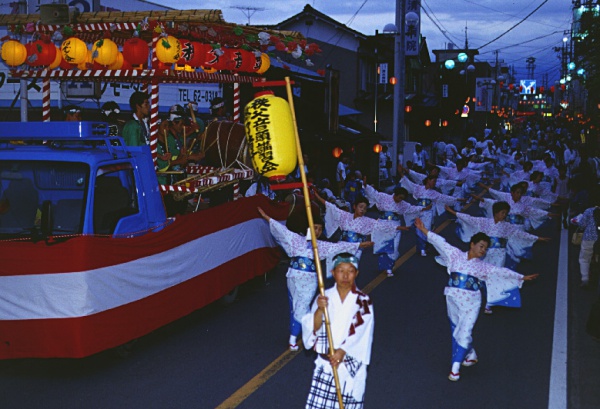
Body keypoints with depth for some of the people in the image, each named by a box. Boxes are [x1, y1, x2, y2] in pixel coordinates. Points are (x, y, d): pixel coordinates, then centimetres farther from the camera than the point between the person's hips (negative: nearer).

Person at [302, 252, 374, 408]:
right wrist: (320, 310, -25)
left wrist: (343, 350, -26)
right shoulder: (324, 297, -1)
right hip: (325, 363, 1)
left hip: (351, 363, -1)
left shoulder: (363, 301, -5)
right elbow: (313, 328, -7)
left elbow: (361, 333, -14)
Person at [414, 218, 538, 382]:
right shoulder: (457, 255, 6)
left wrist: (522, 278, 2)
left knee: (464, 334, -8)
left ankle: (455, 367, 0)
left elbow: (503, 272, 7)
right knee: (456, 331, 12)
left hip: (471, 303, -1)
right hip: (453, 299, 1)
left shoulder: (484, 267, 10)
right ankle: (471, 356, 35)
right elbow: (440, 242, 4)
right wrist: (423, 229, 2)